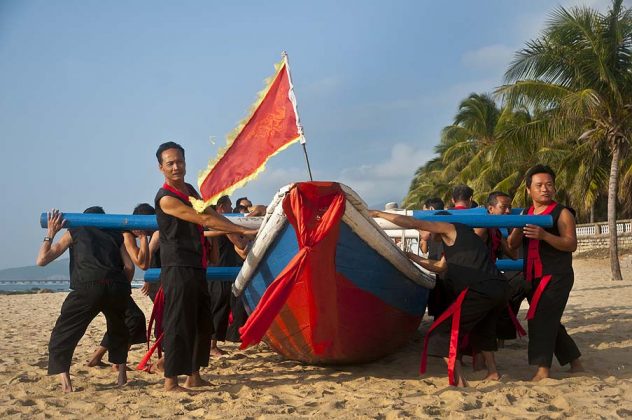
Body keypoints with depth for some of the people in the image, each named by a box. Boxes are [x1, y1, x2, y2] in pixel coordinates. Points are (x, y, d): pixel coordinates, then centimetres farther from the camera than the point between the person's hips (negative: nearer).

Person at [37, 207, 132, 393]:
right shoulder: (115, 235, 27)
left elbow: (41, 260, 20)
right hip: (117, 288, 3)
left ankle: (66, 385, -4)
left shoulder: (75, 232, 22)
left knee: (61, 338, 9)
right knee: (119, 333, 29)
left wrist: (50, 234, 31)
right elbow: (129, 267, 16)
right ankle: (122, 376, 28)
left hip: (87, 288, -3)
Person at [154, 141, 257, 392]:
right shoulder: (166, 198, -13)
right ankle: (170, 381, 2)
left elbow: (209, 215, 24)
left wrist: (235, 231, 14)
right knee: (178, 325, -7)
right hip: (178, 269, -9)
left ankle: (194, 377, 24)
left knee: (202, 324, 14)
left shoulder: (190, 190, 15)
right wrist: (243, 230, -17)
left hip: (196, 268, 9)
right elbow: (204, 219, -18)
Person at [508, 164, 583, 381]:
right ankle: (575, 363, 29)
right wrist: (519, 227, -15)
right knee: (549, 322, 14)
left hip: (557, 277, -7)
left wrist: (544, 235, -29)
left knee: (540, 319, -18)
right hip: (533, 278, 7)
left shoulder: (562, 213, -6)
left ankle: (543, 370, -17)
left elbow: (572, 244, -16)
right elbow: (512, 245, 5)